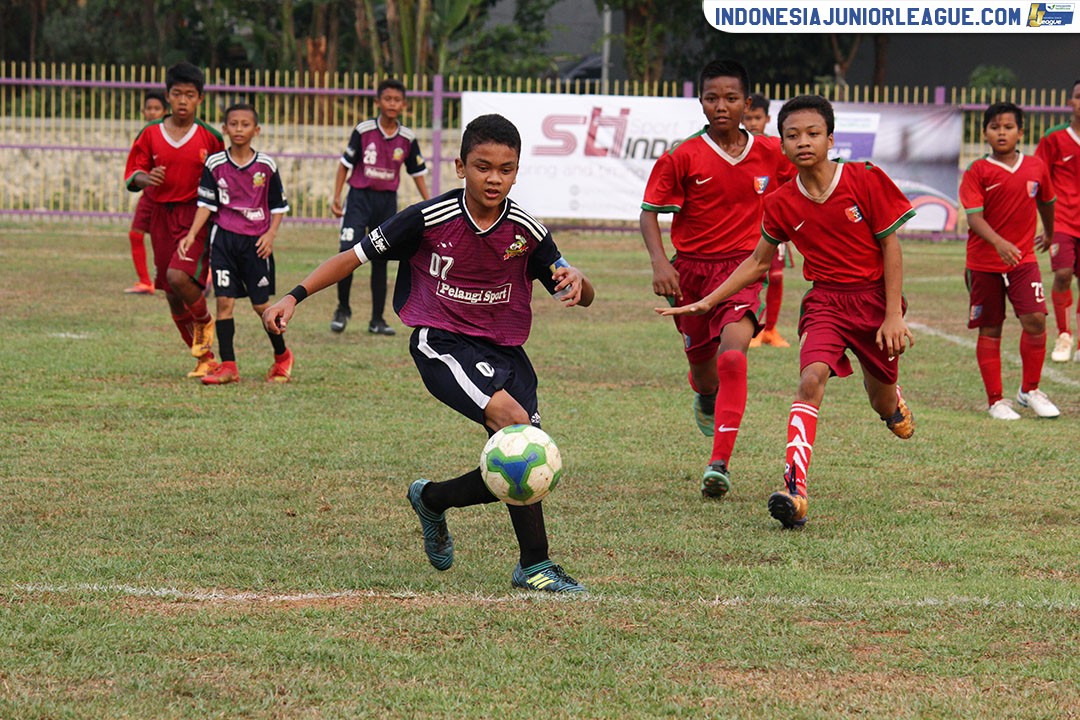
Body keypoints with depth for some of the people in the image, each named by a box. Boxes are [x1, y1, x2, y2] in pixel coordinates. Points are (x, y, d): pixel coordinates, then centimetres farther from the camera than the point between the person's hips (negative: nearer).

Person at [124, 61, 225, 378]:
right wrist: (144, 179, -17)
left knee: (179, 276, -26)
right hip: (162, 217, 4)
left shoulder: (210, 137, -2)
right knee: (173, 297, 6)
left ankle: (205, 321, 6)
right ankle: (205, 358, 21)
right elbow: (132, 179, 3)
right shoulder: (151, 134, 3)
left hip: (196, 216, -4)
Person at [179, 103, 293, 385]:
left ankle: (282, 357, 24)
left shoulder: (266, 166, 0)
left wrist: (270, 235, -5)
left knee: (261, 304, 2)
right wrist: (192, 235, -6)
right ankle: (228, 366, 0)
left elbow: (279, 206, 8)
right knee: (224, 300, -5)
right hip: (224, 238, 1)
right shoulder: (215, 164, 0)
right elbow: (206, 203, 4)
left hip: (256, 241, -1)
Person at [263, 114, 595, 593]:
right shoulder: (430, 219, -11)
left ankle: (432, 499, 24)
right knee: (514, 422, -28)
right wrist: (294, 297, -6)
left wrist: (575, 280, -21)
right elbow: (358, 255, -1)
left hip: (504, 350, 5)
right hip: (442, 342, -5)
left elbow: (584, 297, 4)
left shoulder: (526, 231, -3)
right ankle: (535, 564, -19)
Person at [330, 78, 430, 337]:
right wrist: (336, 197, -6)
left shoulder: (407, 138, 1)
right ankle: (343, 308, 3)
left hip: (387, 201, 3)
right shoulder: (363, 131, -7)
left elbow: (418, 172, 11)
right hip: (360, 197, -3)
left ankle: (377, 320, 16)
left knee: (380, 261, 8)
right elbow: (345, 164, 0)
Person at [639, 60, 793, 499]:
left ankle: (720, 463, -29)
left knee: (733, 351, -26)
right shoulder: (683, 157, -6)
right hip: (691, 268, 1)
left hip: (744, 267, -1)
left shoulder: (771, 154, 0)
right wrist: (659, 261, -17)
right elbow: (650, 211, -3)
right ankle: (707, 399, 57)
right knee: (702, 362, 15)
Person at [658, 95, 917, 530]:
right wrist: (707, 302, 5)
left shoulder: (865, 181, -12)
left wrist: (893, 315, -9)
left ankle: (892, 401, 57)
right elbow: (759, 261, 10)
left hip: (874, 298, -1)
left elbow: (890, 246, -6)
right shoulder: (782, 204, -5)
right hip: (825, 301, 1)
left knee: (882, 402, 14)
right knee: (812, 377, -25)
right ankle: (795, 491, -35)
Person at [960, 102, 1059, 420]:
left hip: (1023, 258, 2)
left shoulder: (1036, 167, 2)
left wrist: (1049, 233, 36)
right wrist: (999, 242, -34)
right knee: (990, 330, 4)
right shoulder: (977, 172, -8)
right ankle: (995, 400, 13)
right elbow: (974, 216, -17)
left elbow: (1046, 201, 21)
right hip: (984, 261, -2)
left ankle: (1030, 390, 7)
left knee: (1035, 319, -12)